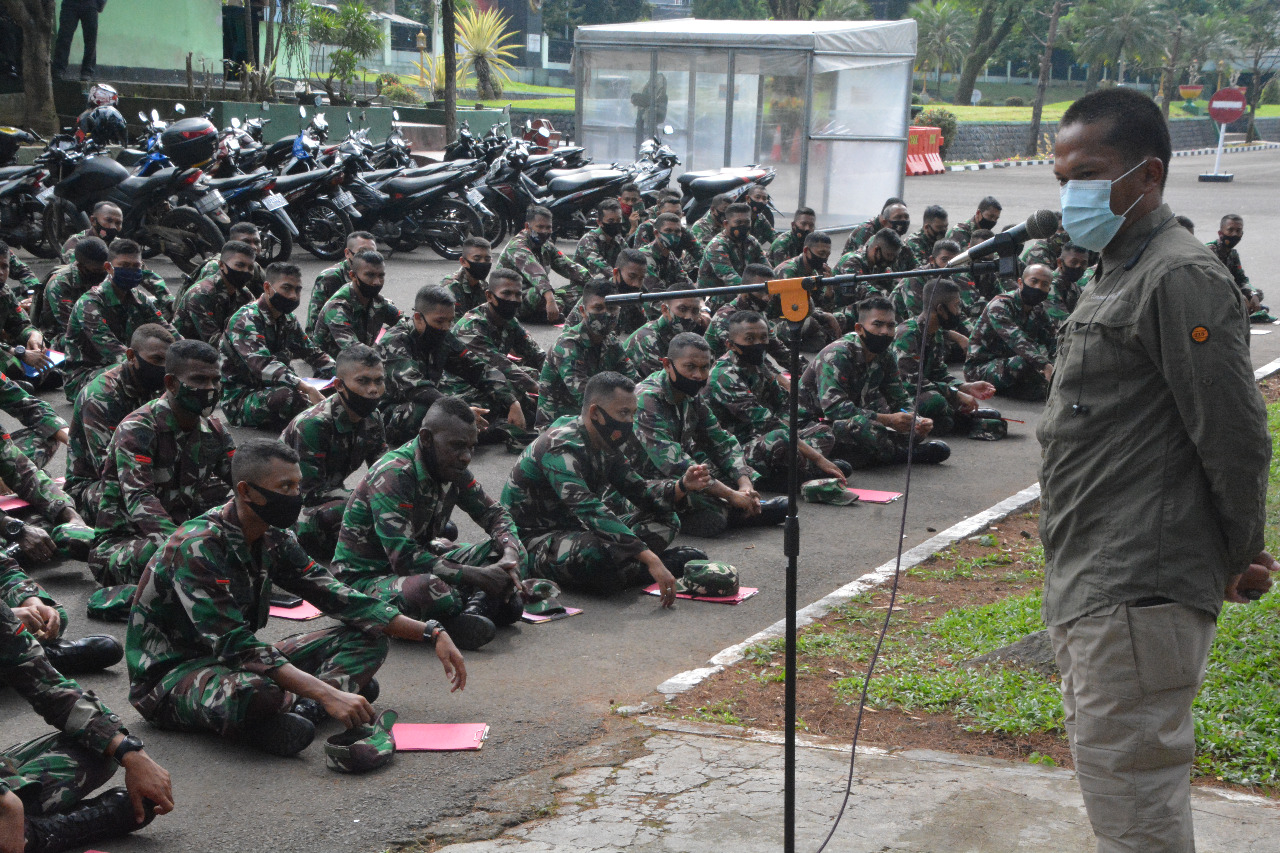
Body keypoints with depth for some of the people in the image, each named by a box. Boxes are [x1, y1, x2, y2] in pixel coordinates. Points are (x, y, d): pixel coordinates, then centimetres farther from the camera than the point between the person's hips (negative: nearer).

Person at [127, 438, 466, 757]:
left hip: (233, 662, 9)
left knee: (368, 638, -1)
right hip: (168, 676, -9)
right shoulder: (198, 546, -25)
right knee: (253, 689, -44)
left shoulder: (273, 539, 1)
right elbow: (234, 644, -34)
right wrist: (328, 694, -40)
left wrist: (431, 633, -3)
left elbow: (339, 598, 5)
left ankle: (299, 708, -23)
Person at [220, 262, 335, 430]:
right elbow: (262, 365, -33)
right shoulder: (245, 320, -17)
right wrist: (307, 388, -45)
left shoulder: (288, 320, 11)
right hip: (239, 400, -8)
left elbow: (314, 354, 14)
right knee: (289, 396, -38)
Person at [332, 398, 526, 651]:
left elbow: (495, 514, 11)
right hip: (366, 576, -8)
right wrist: (478, 576, -30)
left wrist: (511, 554, -12)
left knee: (508, 548, -1)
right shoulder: (393, 475, -26)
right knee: (430, 588, -40)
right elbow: (404, 558, -32)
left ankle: (476, 608, -22)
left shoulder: (453, 469, -2)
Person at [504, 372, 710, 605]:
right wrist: (650, 560, -47)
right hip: (534, 541, -10)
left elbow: (638, 490, 9)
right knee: (595, 551, -41)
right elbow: (589, 510, -39)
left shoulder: (605, 445, 4)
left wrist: (682, 486, -13)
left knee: (665, 519, 6)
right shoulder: (561, 448, -26)